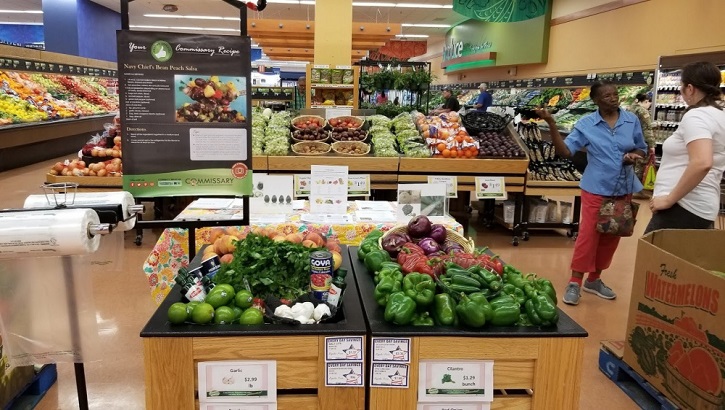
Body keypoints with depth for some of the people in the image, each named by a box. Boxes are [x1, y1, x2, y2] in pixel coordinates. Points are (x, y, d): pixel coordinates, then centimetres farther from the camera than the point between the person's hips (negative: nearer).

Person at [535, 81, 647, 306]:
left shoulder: (632, 120, 0)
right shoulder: (586, 124, -7)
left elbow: (641, 149, 11)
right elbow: (565, 151, -15)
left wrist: (634, 155, -13)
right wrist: (552, 124, -25)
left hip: (624, 189, 4)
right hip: (596, 188, -4)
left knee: (611, 237, 12)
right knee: (588, 234, -5)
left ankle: (594, 279, 27)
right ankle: (574, 283, 6)